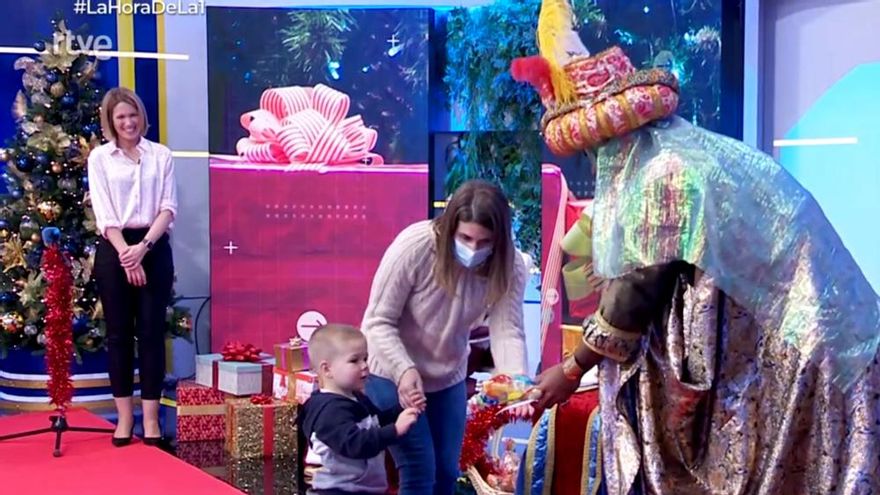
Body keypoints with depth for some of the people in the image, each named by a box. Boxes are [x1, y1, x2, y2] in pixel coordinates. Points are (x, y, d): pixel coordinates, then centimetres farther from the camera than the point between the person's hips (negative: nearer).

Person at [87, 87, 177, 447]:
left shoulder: (161, 155, 6)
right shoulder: (99, 157, 4)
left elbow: (168, 208, 0)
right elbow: (104, 214, -3)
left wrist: (144, 246, -13)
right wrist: (126, 254, -13)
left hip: (154, 248, 0)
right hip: (115, 249, 0)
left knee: (151, 331, 0)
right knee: (118, 332, 3)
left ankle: (150, 417, 5)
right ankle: (124, 416, 10)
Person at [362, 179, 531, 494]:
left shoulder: (509, 266, -18)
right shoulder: (413, 246, -29)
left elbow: (507, 331, -25)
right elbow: (378, 321, -24)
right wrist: (404, 370, -40)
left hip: (448, 377, 4)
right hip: (392, 372, -4)